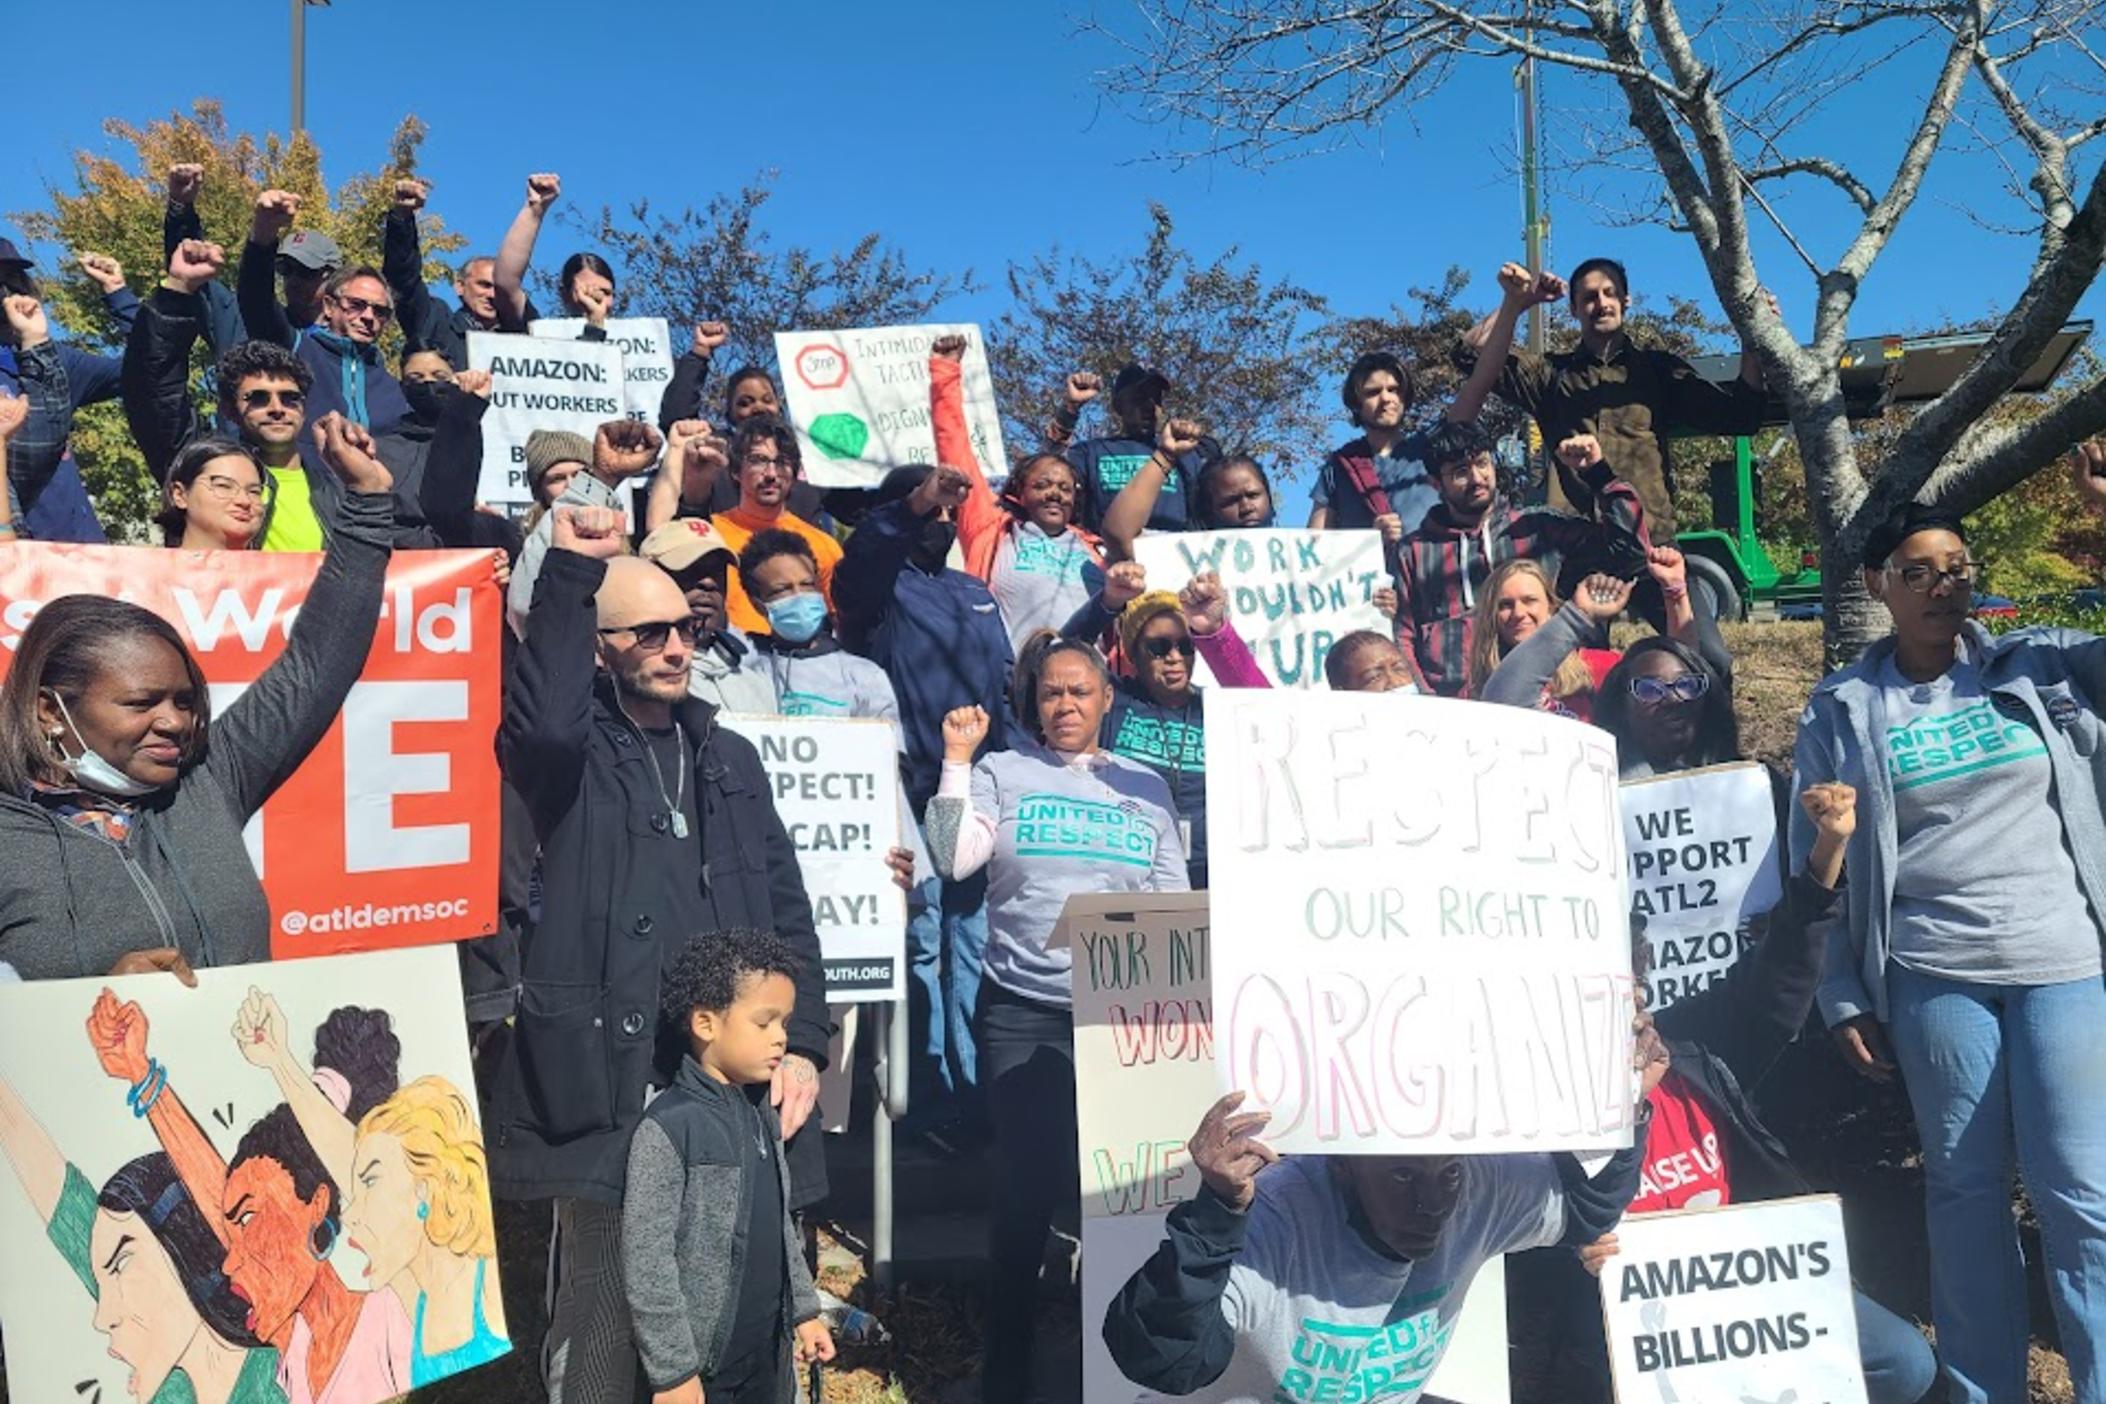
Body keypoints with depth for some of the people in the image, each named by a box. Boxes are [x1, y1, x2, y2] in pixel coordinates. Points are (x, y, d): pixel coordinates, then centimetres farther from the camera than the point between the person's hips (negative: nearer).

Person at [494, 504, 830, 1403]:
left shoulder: (730, 758, 14)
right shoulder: (573, 751, 1)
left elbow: (788, 914, 13)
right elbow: (539, 723, -27)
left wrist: (803, 1045, 4)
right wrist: (569, 571, -20)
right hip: (609, 1080, -4)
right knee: (601, 1323, 6)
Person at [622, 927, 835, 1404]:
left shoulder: (761, 1113, 4)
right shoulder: (666, 1130, -20)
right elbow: (647, 1265, -19)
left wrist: (804, 1309, 16)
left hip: (770, 1350, 7)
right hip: (703, 1360, -7)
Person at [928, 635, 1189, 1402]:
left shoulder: (1146, 786, 10)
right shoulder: (1001, 771, 3)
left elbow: (1174, 899, 8)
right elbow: (954, 860, -10)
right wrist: (957, 761, -14)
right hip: (1022, 1011, -2)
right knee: (1027, 1182, 4)